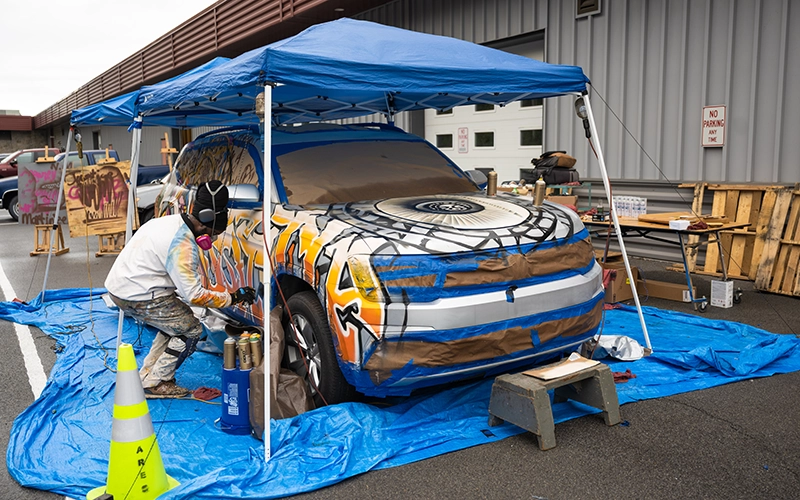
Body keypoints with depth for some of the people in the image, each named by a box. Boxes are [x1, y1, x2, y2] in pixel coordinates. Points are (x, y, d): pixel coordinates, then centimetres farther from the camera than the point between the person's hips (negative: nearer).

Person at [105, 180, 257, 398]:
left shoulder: (169, 221, 9)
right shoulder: (183, 245, -21)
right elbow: (194, 295, -20)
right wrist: (233, 297, -12)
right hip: (139, 296, -10)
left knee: (174, 324, 22)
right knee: (191, 330, -1)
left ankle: (146, 377, 24)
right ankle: (156, 383, 5)